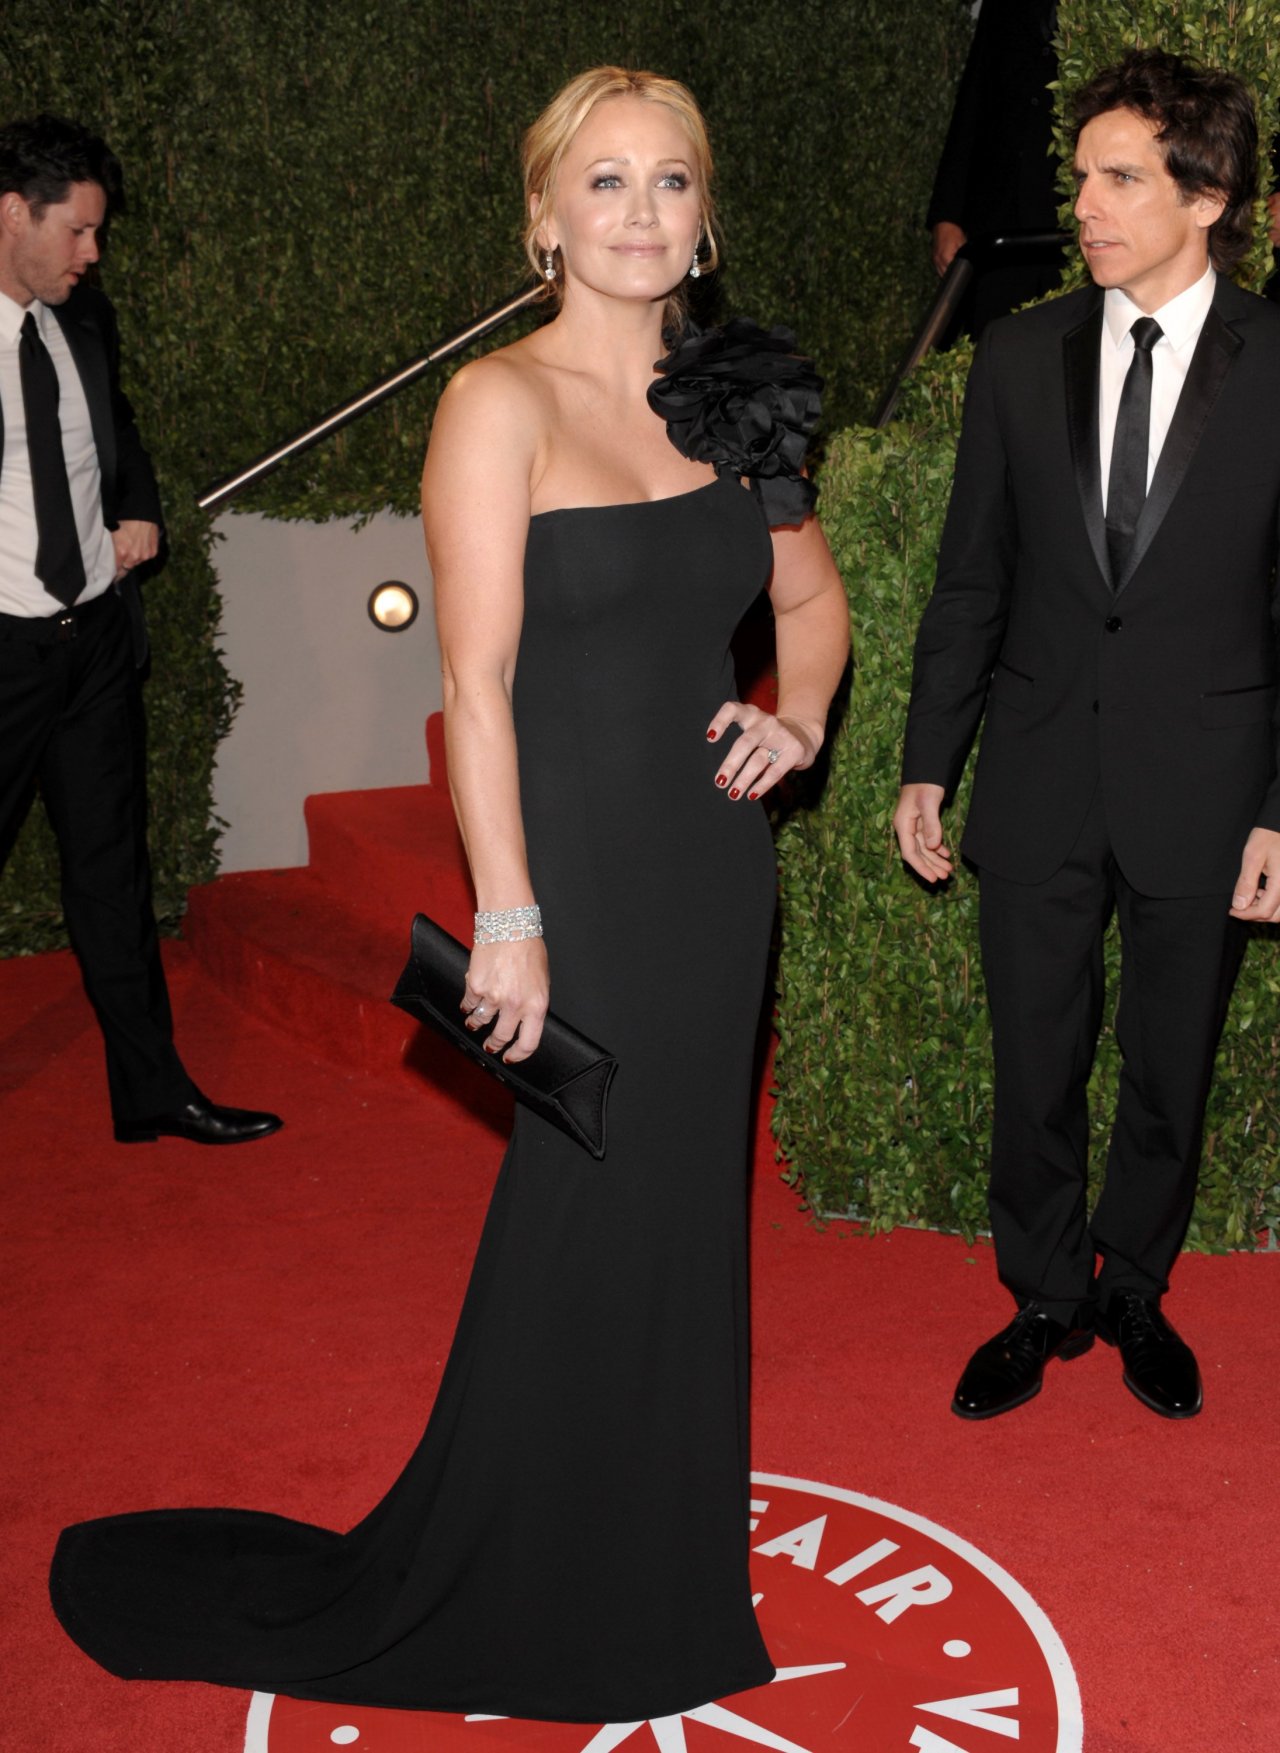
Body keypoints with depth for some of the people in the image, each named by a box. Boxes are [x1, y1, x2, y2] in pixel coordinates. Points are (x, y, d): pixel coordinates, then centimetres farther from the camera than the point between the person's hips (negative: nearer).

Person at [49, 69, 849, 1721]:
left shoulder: (723, 397, 8)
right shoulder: (499, 403, -10)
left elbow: (810, 595, 22)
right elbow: (477, 683, -15)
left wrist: (796, 715, 3)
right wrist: (509, 919, -17)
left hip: (712, 870, 6)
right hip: (582, 872, -6)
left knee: (681, 1210, 17)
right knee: (583, 1230, 4)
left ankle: (656, 1557, 38)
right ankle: (523, 1601, 28)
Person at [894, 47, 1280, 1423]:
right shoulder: (1019, 357, 2)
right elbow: (970, 579, 6)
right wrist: (927, 766, 4)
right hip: (1039, 786, 2)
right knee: (1034, 1071, 11)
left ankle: (1135, 1293, 37)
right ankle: (1045, 1302, 32)